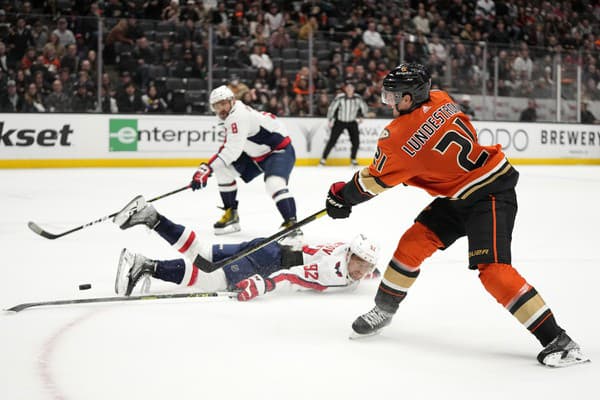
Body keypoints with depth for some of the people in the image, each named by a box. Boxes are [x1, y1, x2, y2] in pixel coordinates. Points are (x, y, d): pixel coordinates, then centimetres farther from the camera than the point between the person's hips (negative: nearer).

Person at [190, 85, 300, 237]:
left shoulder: (240, 116, -28)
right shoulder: (231, 115, 2)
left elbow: (232, 151, -35)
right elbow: (230, 146, 15)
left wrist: (207, 168, -37)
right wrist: (209, 168, 12)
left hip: (280, 150, -10)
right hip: (256, 154, 10)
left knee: (274, 183, -35)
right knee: (223, 170, 3)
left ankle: (292, 226, -35)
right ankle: (231, 215, 12)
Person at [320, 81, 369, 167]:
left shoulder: (357, 98, -10)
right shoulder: (340, 97, -19)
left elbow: (364, 107, 7)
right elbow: (332, 108, -11)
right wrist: (330, 120, -10)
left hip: (352, 122, 3)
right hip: (340, 121, -3)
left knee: (356, 141, -6)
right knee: (332, 141, -6)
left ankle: (353, 159, 14)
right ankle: (323, 158, 3)